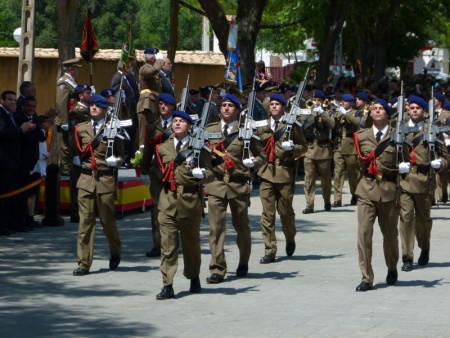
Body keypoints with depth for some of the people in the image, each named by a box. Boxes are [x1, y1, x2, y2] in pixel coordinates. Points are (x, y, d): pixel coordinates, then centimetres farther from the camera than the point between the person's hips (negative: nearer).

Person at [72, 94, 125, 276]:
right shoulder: (81, 128, 8)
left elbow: (121, 154, 7)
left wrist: (115, 161, -11)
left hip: (106, 179, -2)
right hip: (86, 179, 2)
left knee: (107, 219, 8)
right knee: (85, 221, -2)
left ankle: (115, 253, 34)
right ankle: (83, 263, 0)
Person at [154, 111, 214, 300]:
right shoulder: (163, 148, 14)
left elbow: (210, 174, 1)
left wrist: (199, 173, -17)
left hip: (190, 199, -2)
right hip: (168, 200, 2)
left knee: (191, 242, 11)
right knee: (167, 243, -5)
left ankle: (194, 279, 30)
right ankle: (168, 286, -6)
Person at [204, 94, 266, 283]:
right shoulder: (210, 130, 10)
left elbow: (262, 155, 8)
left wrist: (253, 162, -13)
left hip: (239, 184, -1)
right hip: (216, 184, 1)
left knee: (241, 226, 13)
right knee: (216, 227, -9)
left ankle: (243, 263, 34)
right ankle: (217, 270, -7)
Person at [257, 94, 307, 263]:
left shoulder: (292, 125, 2)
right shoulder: (262, 126, 12)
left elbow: (303, 146, 3)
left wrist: (292, 147, -16)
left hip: (285, 173, -3)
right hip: (266, 172, 3)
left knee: (285, 210, 6)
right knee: (267, 213, -2)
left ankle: (290, 239, 35)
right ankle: (269, 251, 0)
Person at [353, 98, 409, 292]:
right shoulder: (361, 136, 7)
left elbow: (406, 163, 7)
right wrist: (367, 170, 12)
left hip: (389, 189, -1)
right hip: (367, 189, 1)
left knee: (390, 233, 13)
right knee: (364, 232, -10)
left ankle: (392, 269, 38)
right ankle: (366, 278, -7)